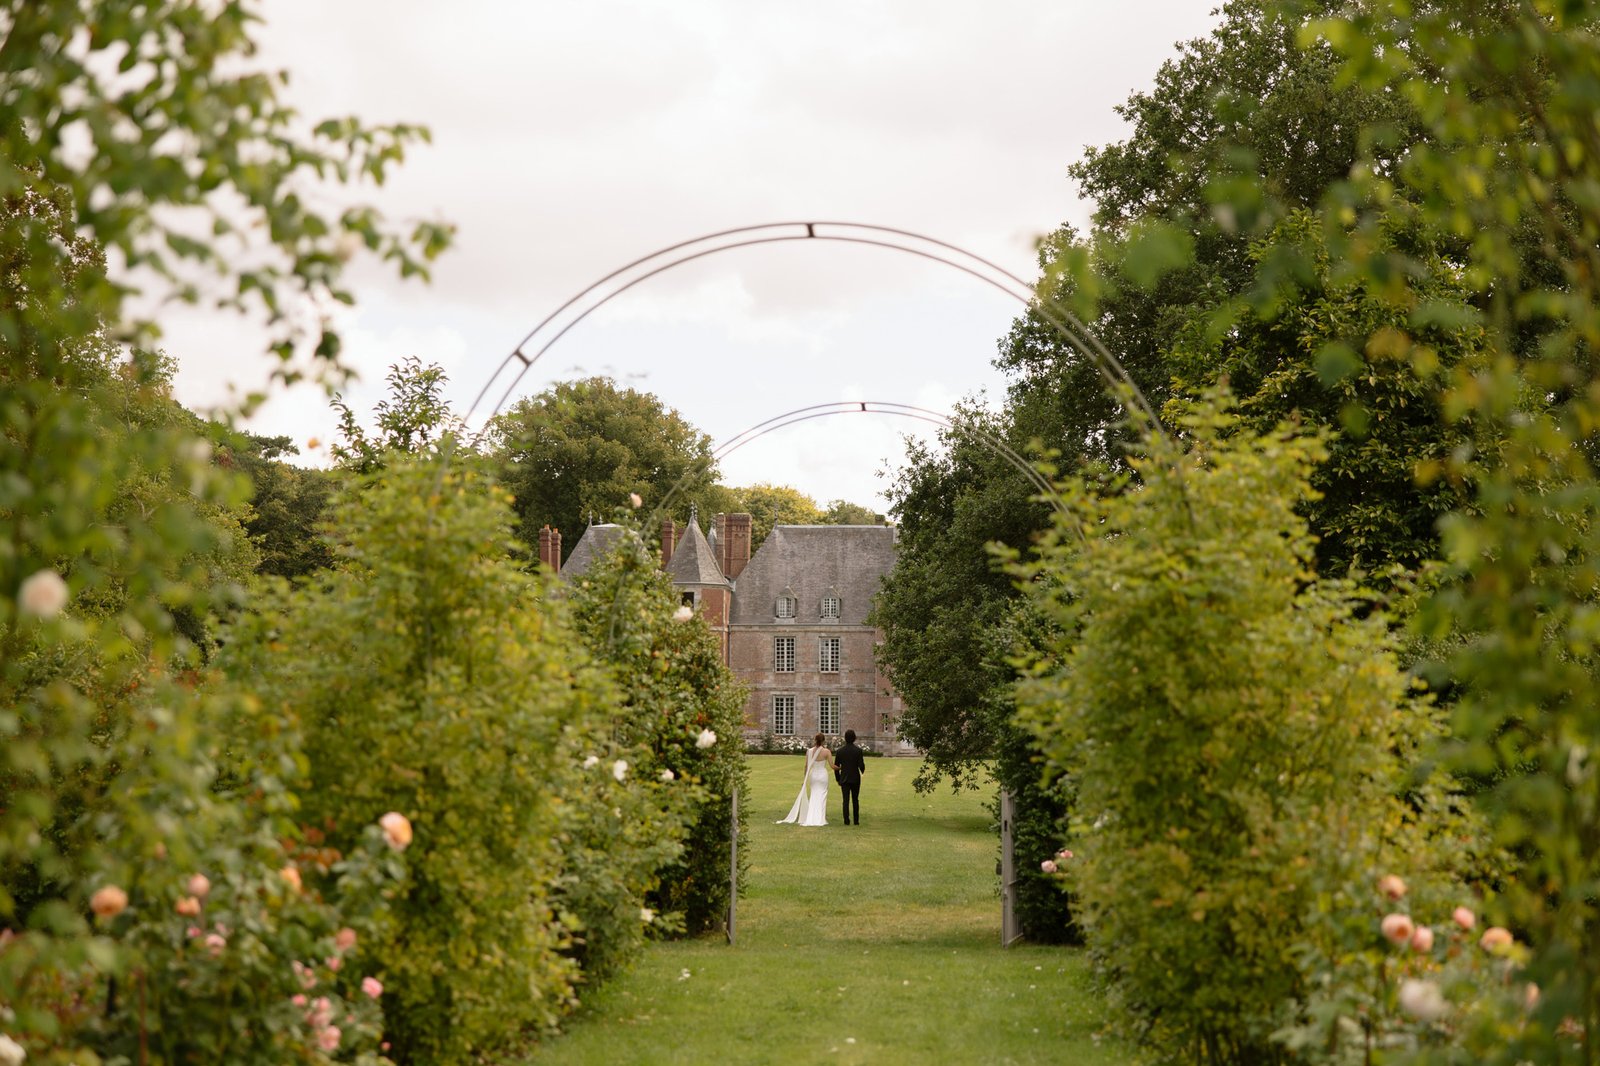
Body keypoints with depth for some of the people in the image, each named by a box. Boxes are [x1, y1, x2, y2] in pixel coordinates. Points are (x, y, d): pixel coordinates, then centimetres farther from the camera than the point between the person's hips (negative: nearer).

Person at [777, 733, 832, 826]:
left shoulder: (809, 752, -3)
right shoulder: (826, 752, -11)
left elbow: (806, 766, 5)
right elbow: (832, 766, -10)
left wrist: (805, 777, 17)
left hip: (813, 775, 3)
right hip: (823, 775, -3)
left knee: (813, 797, 12)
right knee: (822, 797, 4)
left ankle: (810, 818, 8)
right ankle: (820, 819, 0)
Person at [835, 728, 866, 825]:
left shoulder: (840, 751, -3)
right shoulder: (858, 750, -8)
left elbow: (836, 766, -1)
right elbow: (861, 765, -11)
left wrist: (838, 779, 11)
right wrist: (862, 770, 13)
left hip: (844, 779, 0)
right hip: (855, 779, 0)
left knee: (846, 800, 0)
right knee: (855, 800, 11)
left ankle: (846, 820, -7)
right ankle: (856, 820, 12)